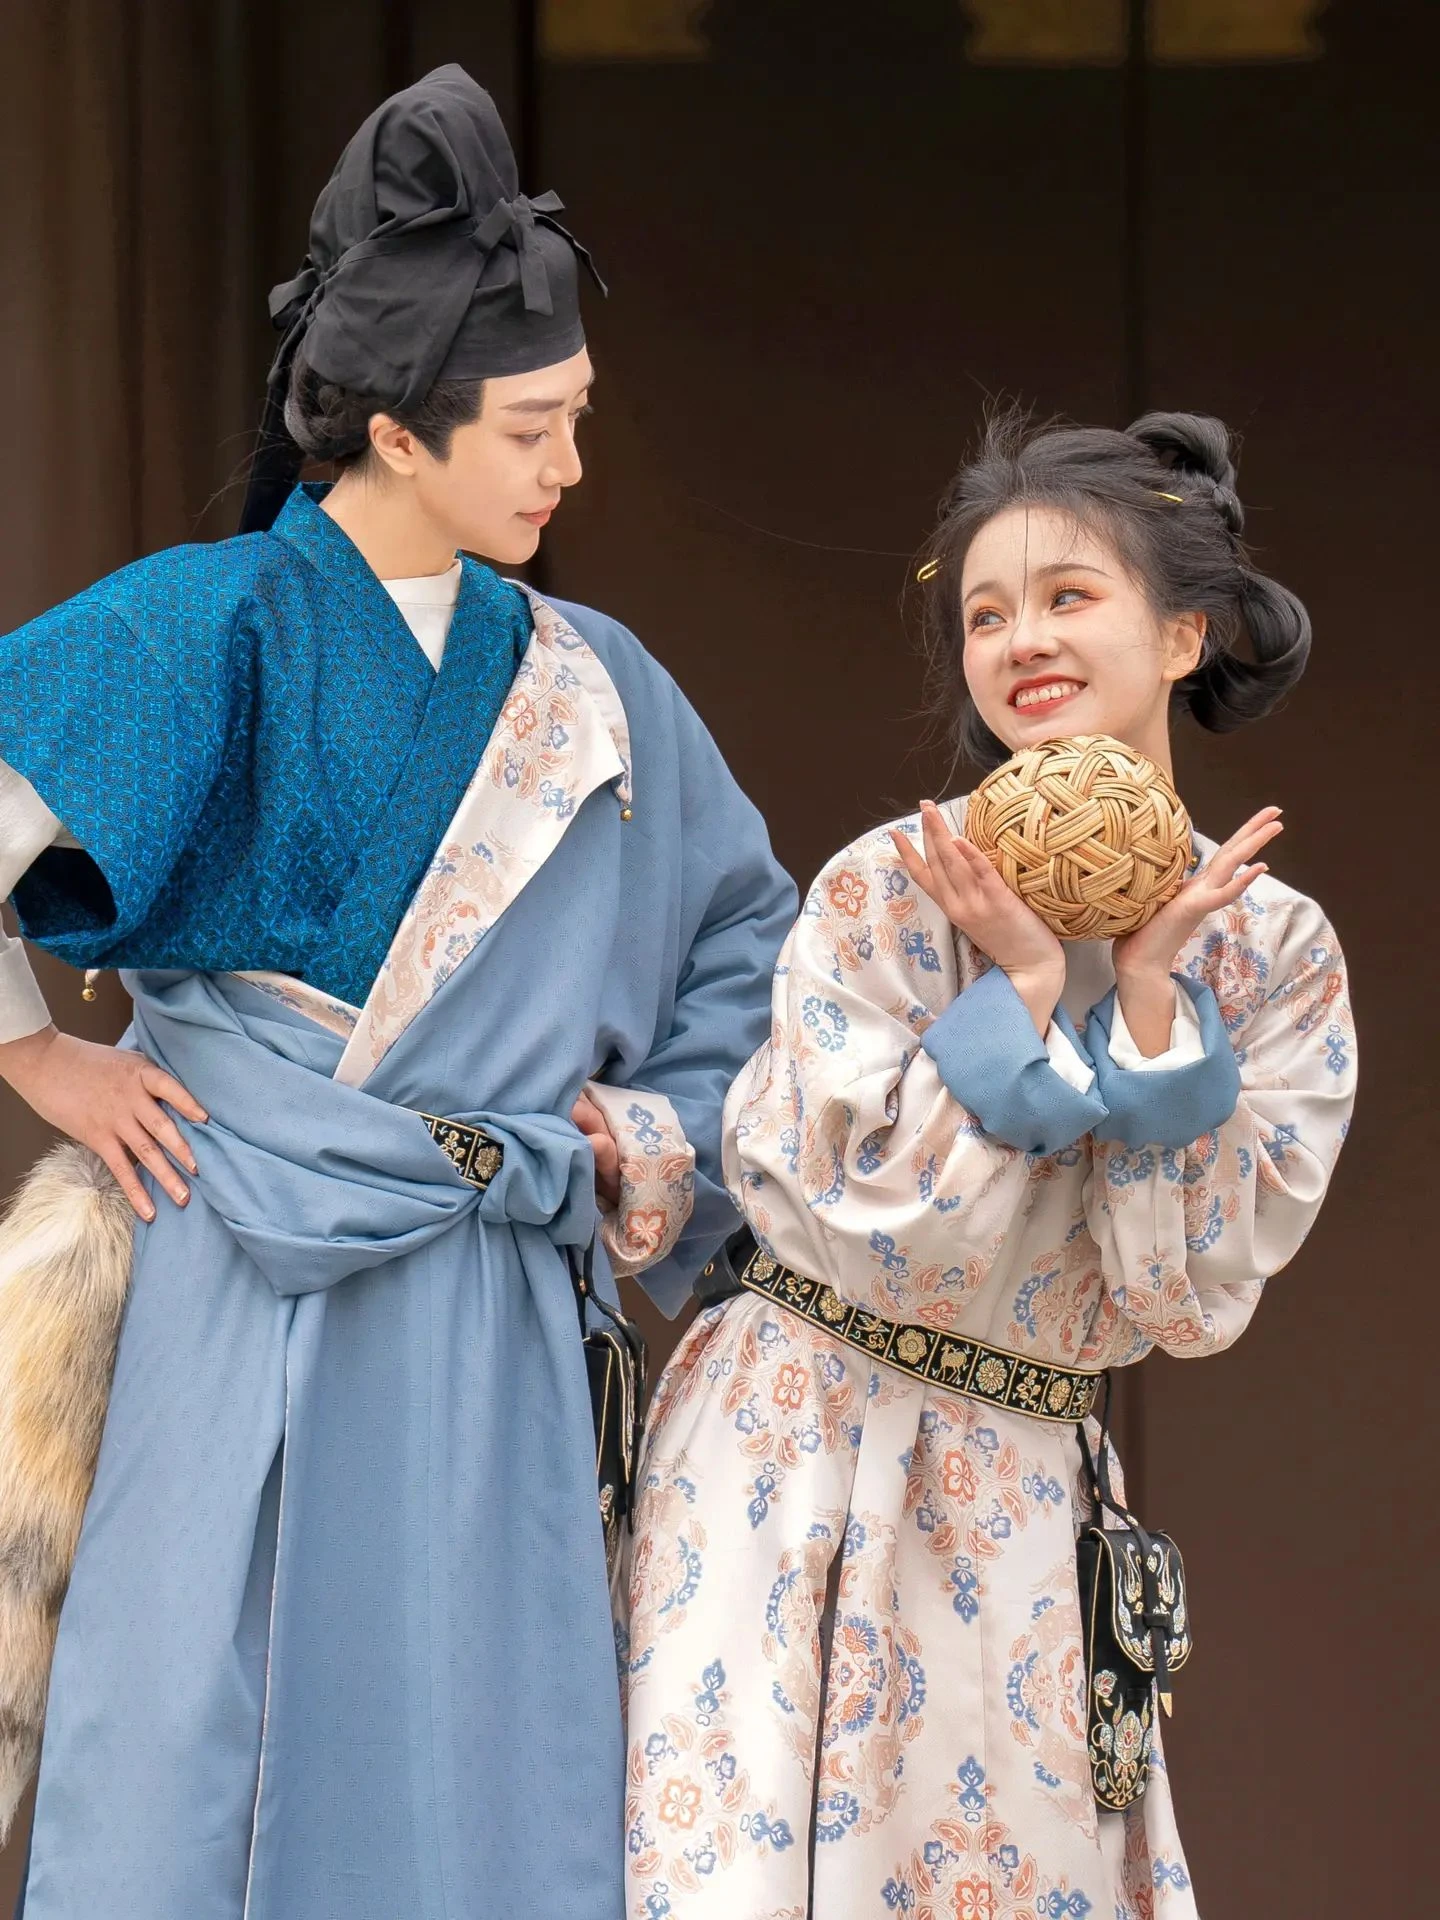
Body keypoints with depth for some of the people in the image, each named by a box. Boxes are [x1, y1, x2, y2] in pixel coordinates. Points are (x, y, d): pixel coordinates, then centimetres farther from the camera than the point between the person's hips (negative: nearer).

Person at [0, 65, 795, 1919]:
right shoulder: (219, 625, -5)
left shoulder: (586, 684, 12)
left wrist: (672, 1138, 10)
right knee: (204, 1766, -3)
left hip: (492, 1314, 5)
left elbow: (742, 926, 23)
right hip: (252, 1279, -5)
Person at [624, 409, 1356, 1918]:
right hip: (803, 1459, -3)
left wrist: (1146, 989, -15)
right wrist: (1029, 986, -18)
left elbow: (1193, 1299, -8)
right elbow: (873, 1231, -16)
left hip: (1023, 1502, 3)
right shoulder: (887, 894, -9)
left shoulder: (1277, 953, -1)